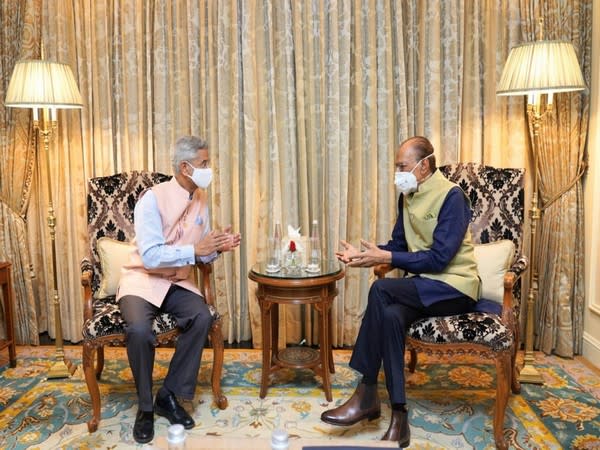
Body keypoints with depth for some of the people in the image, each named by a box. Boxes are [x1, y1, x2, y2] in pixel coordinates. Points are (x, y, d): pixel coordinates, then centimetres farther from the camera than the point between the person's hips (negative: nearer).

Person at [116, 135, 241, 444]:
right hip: (142, 280, -5)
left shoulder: (201, 199, 3)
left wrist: (217, 247, -13)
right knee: (139, 329, -32)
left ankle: (169, 395, -6)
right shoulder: (153, 199, -18)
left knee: (202, 318, -24)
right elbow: (150, 256, -25)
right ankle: (145, 406, -6)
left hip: (178, 282, 5)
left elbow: (200, 254, 8)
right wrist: (195, 250, -28)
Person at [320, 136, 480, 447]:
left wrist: (385, 258, -24)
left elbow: (439, 258, -22)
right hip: (423, 285, 6)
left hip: (455, 287, -6)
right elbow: (399, 245, 11)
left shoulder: (452, 196, -15)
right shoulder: (408, 197, 8)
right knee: (390, 315, -28)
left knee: (380, 290, -28)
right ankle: (399, 418, -23)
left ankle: (367, 394, -18)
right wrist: (362, 254, -7)